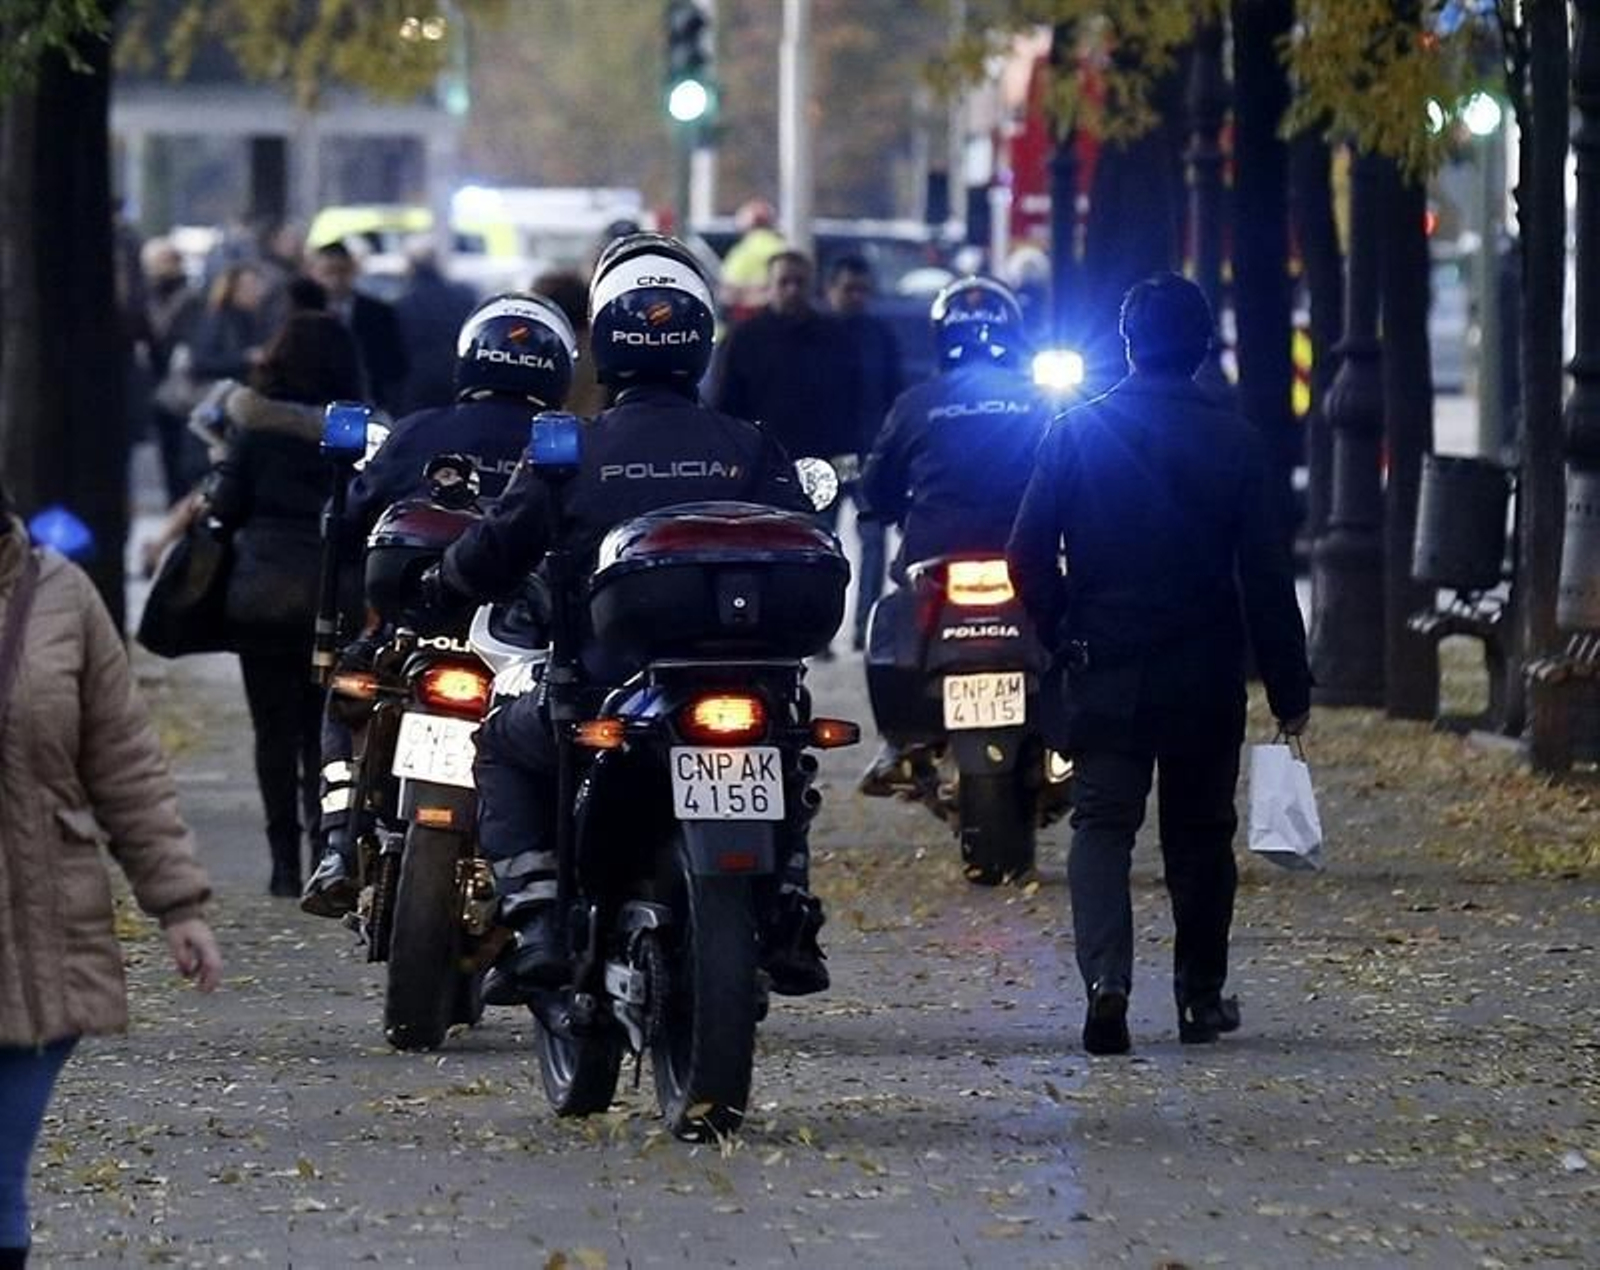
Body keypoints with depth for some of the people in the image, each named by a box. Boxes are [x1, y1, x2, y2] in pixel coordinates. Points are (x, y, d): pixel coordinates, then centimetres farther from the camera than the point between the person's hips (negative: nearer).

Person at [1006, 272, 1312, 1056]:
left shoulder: (1076, 433, -3)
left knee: (1102, 824, -1)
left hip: (1105, 669, 0)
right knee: (1200, 833, 13)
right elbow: (1266, 573, -5)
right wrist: (1289, 689, 0)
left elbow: (1030, 558, -3)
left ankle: (1106, 981, -22)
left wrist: (1063, 635, 12)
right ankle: (1201, 997, 20)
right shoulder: (1233, 441, -5)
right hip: (1206, 671, 0)